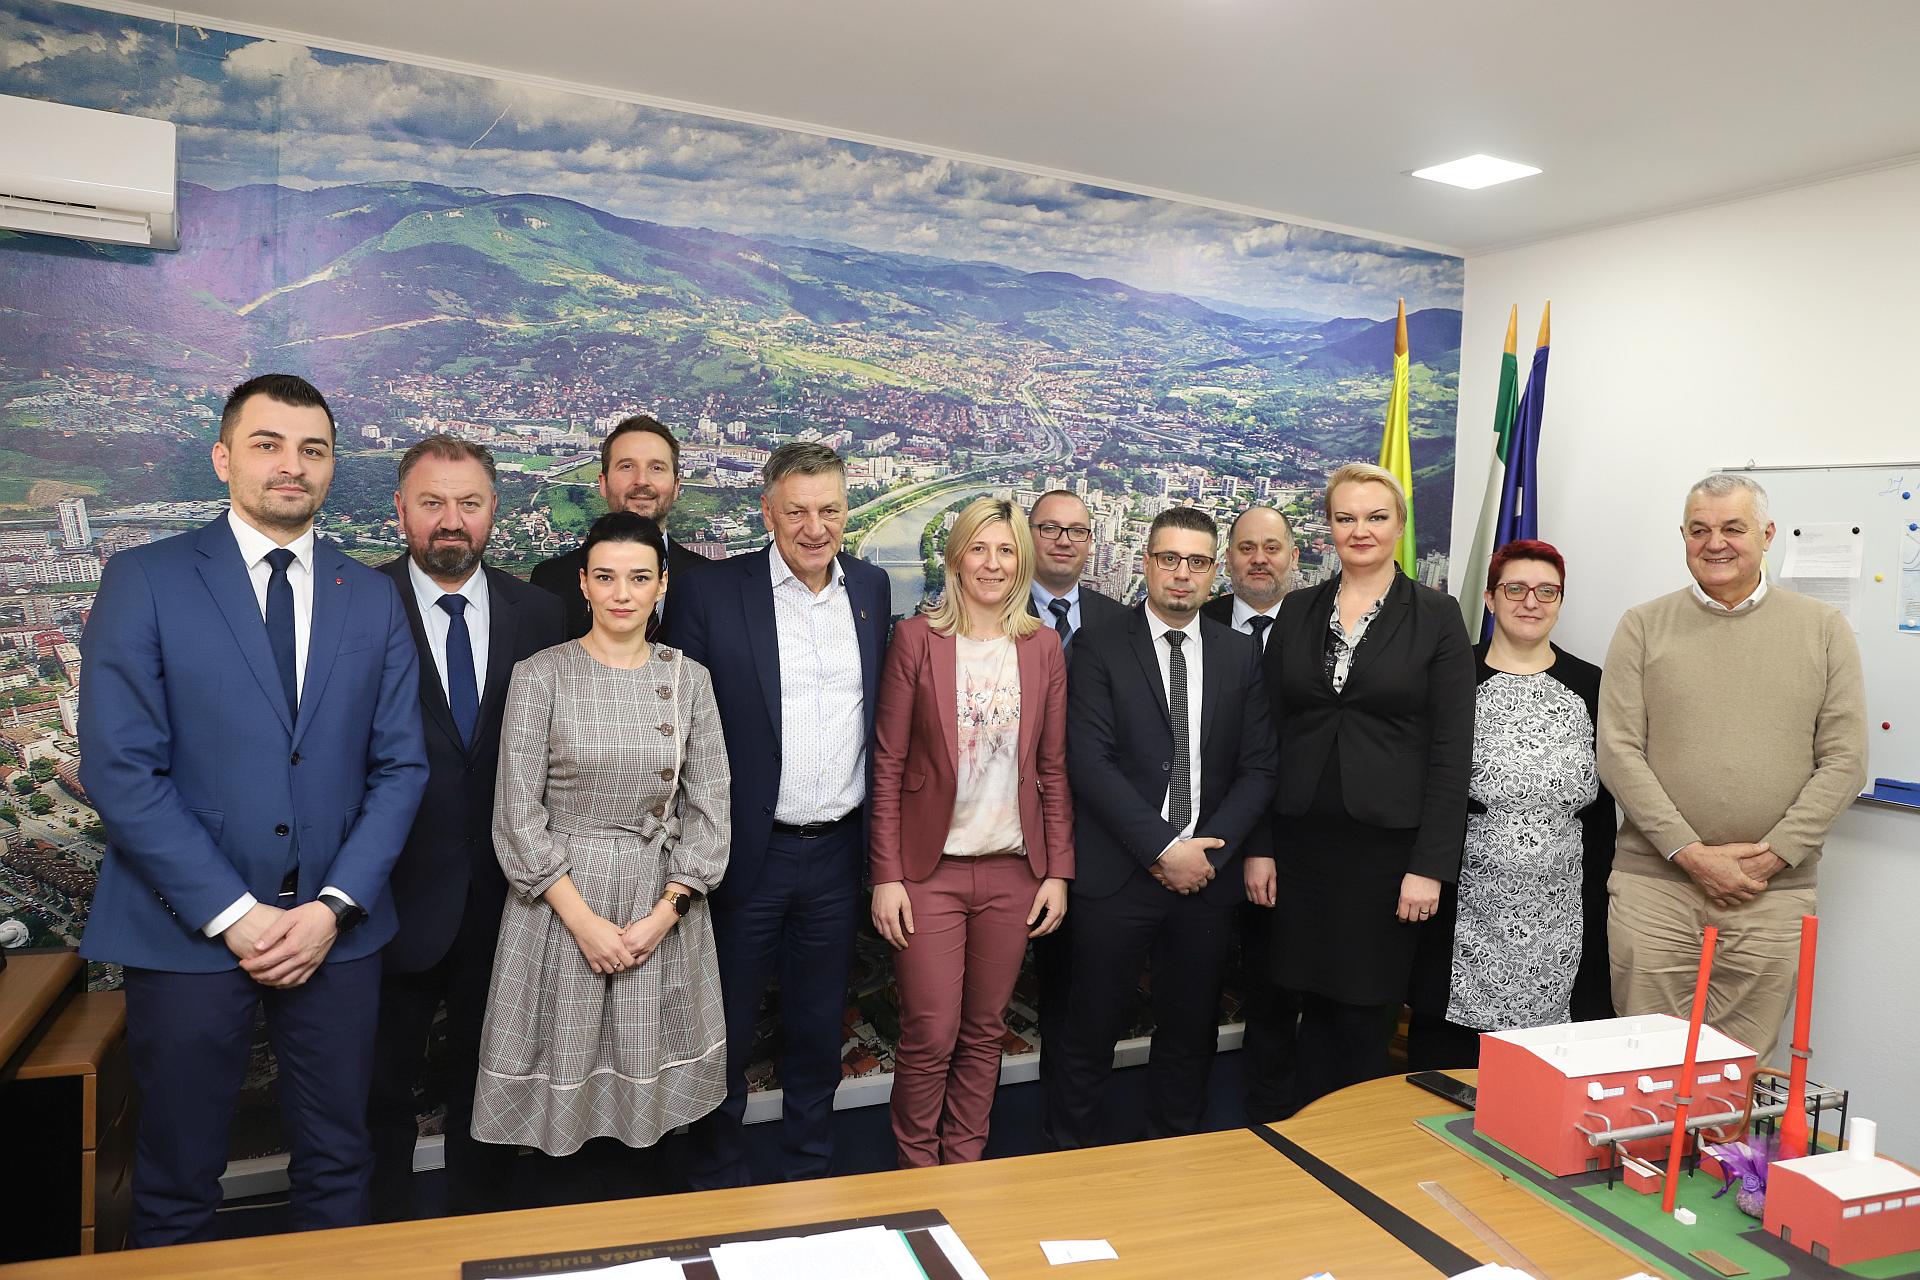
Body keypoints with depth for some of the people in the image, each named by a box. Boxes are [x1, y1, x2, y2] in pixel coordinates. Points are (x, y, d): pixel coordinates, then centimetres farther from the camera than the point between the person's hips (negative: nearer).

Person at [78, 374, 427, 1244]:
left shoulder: (373, 598, 5)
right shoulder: (145, 581, -3)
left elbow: (399, 766, 3)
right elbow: (118, 770, -9)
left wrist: (334, 906, -8)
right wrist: (231, 913, -13)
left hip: (336, 930, 3)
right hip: (186, 932, -2)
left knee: (338, 1170, 13)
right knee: (176, 1189, 11)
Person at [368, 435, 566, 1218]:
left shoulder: (538, 615, -1)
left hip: (501, 890, 3)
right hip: (398, 889, -2)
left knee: (485, 1069, 21)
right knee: (385, 1074, 17)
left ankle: (481, 1210, 41)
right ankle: (387, 1216, 39)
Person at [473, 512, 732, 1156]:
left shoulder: (689, 679, 1)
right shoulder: (539, 675, -6)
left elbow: (708, 809, 1)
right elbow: (518, 813, -7)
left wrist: (664, 914, -9)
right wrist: (583, 919, -12)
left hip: (663, 905, 2)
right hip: (560, 901, -2)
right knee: (563, 1057, 7)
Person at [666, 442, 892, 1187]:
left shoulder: (871, 589, 4)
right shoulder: (716, 594, -10)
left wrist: (879, 838, 8)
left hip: (838, 850, 4)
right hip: (747, 851, -3)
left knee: (819, 1031, 19)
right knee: (725, 1033, 13)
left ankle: (809, 1175, 38)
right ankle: (717, 1181, 34)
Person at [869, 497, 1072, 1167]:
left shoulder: (1042, 646, 5)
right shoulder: (917, 638, -4)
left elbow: (1053, 768, 7)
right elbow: (888, 766, -4)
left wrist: (1057, 872, 2)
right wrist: (886, 876, -8)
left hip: (1014, 871, 3)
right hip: (930, 868, -2)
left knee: (984, 1032, 12)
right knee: (930, 1036, 1)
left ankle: (964, 1164, 32)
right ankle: (917, 1173, 25)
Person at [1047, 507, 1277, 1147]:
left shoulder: (1240, 654, 8)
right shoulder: (1101, 648, -3)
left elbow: (1257, 768, 4)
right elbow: (1088, 760, -11)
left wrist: (1209, 851, -8)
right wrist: (1164, 848, -15)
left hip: (1208, 877, 3)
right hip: (1116, 876, -3)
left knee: (1190, 1034, 15)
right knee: (1090, 1034, 6)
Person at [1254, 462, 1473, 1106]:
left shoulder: (1435, 616, -2)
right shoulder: (1298, 611, 7)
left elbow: (1451, 750, -5)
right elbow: (1267, 733, 7)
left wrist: (1430, 865, -10)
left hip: (1389, 843, -3)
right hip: (1302, 841, 3)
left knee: (1366, 1016, 5)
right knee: (1316, 1005, 11)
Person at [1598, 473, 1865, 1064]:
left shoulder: (1824, 629, 7)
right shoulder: (1643, 627, 4)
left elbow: (1845, 760, 3)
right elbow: (1618, 752, -2)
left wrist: (1773, 855, -7)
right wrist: (1691, 852, -10)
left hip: (1776, 891, 1)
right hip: (1653, 882, -1)